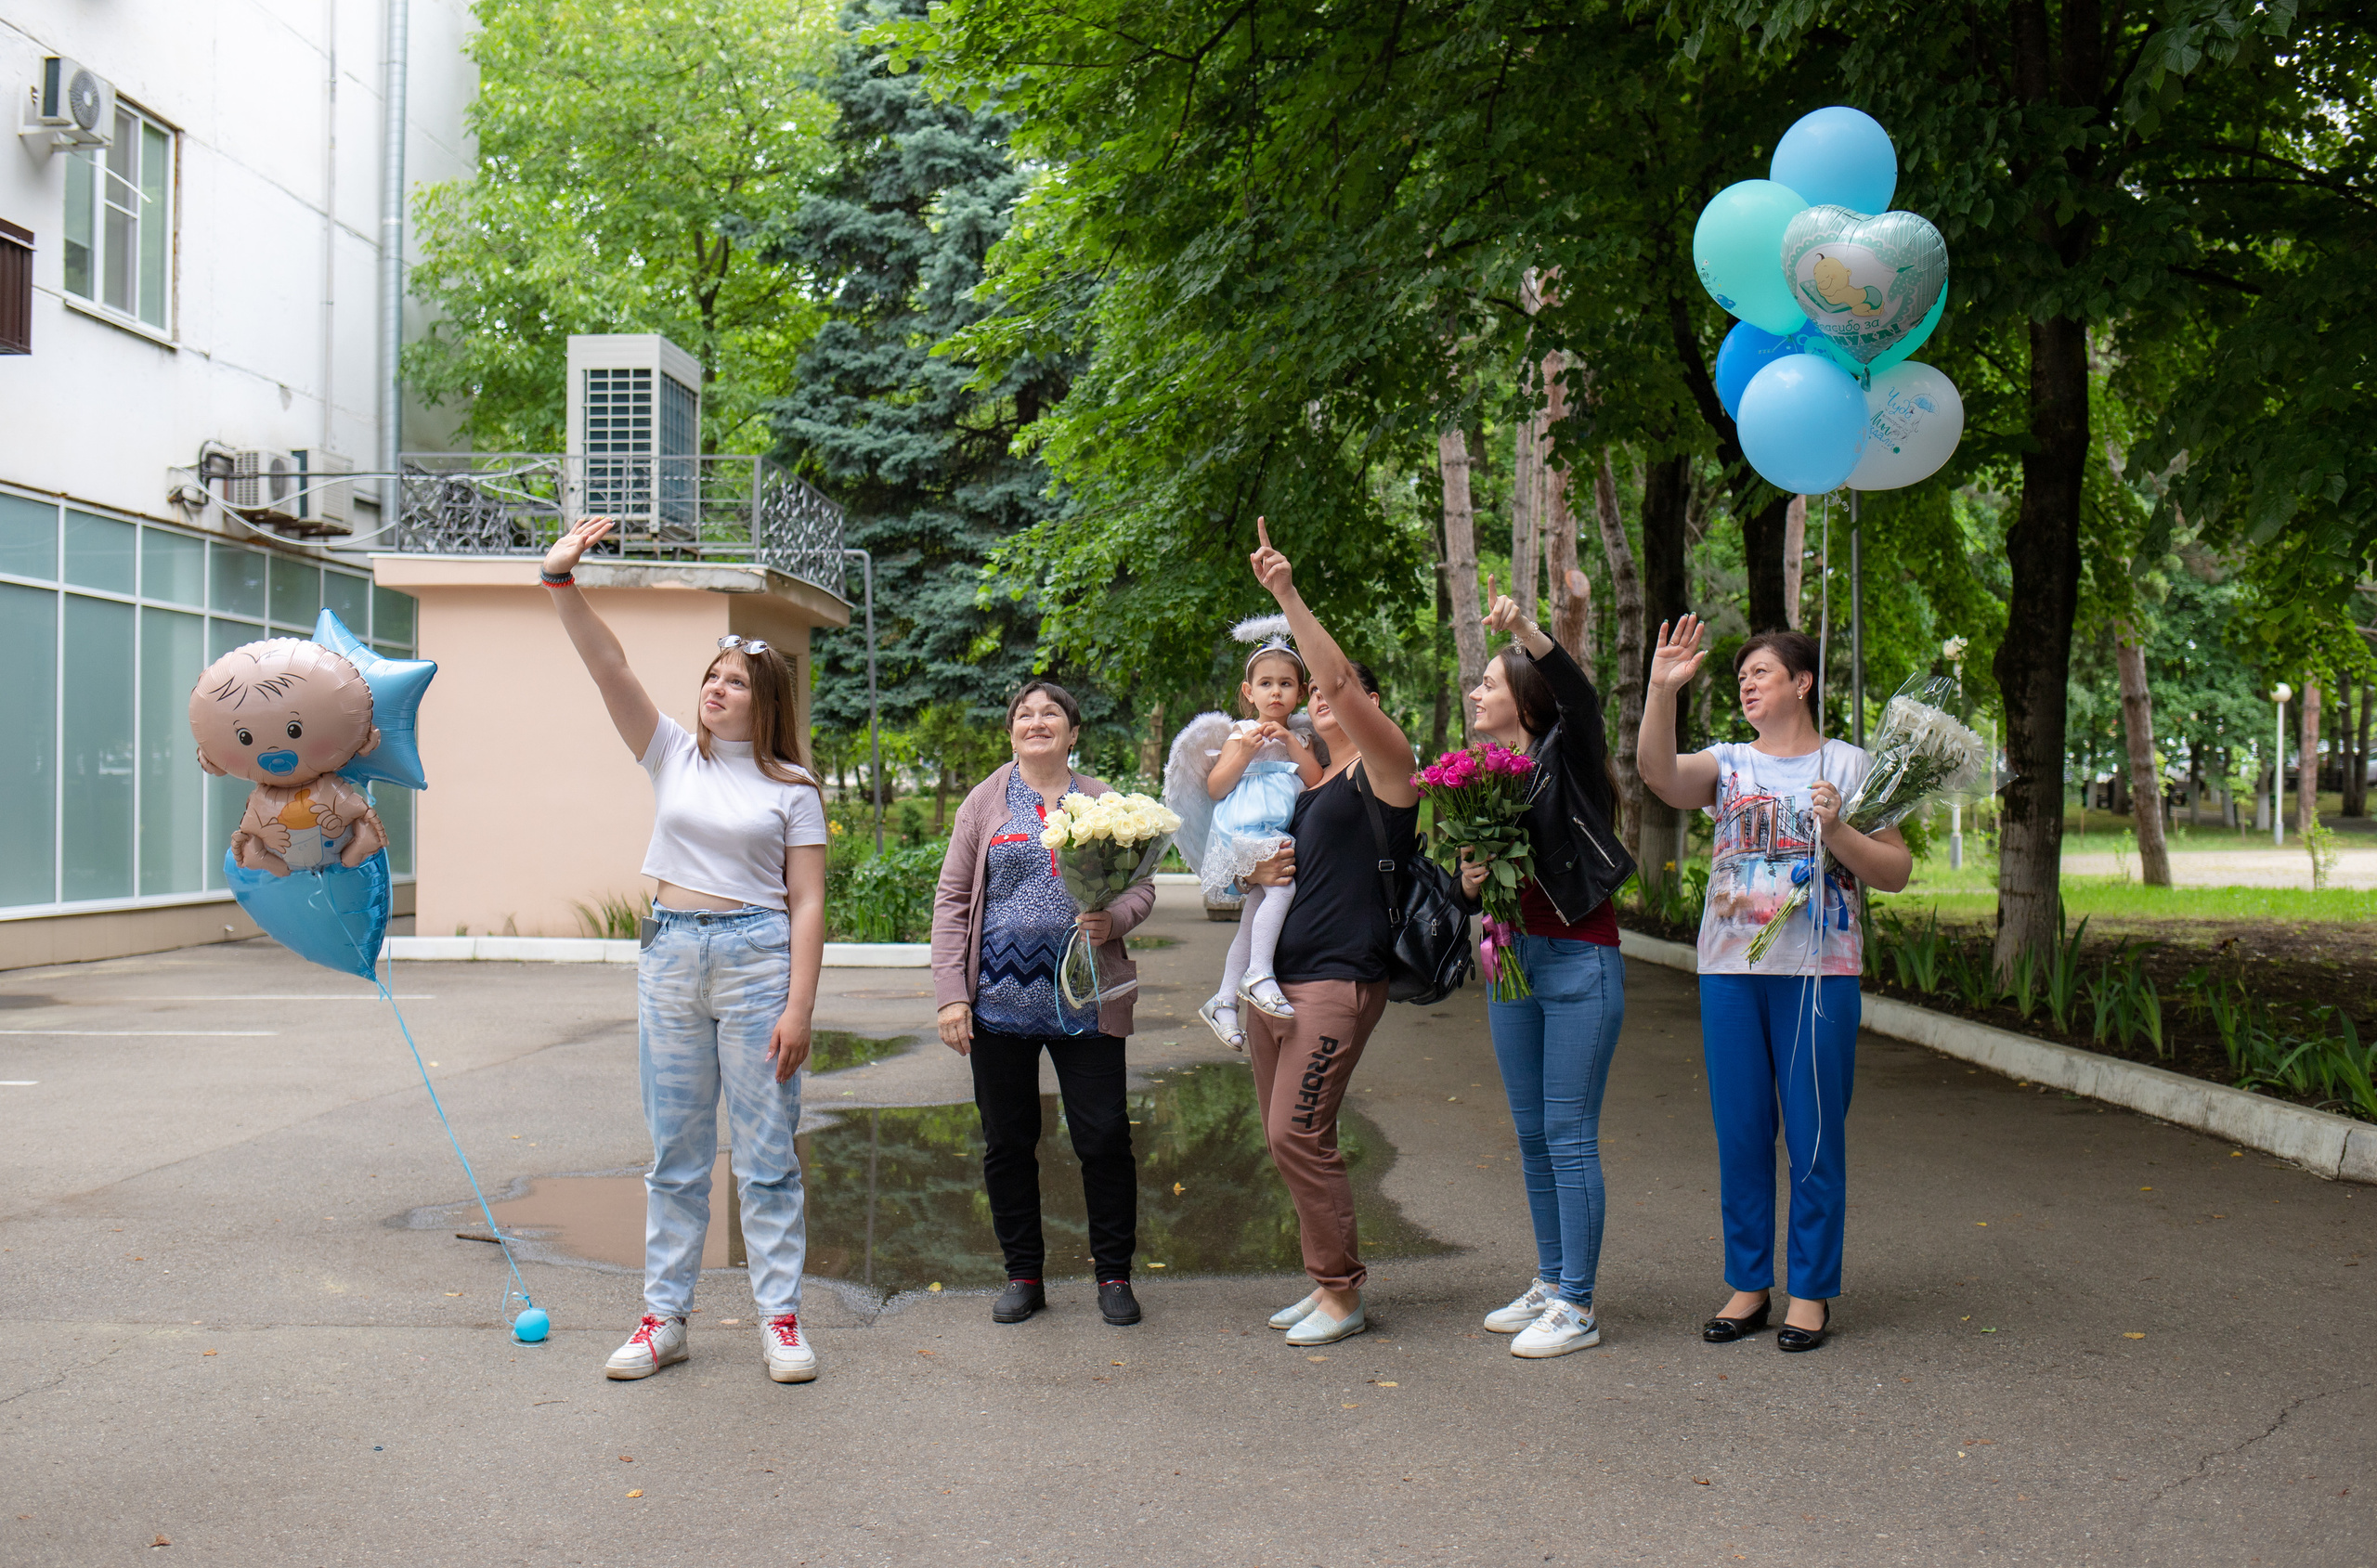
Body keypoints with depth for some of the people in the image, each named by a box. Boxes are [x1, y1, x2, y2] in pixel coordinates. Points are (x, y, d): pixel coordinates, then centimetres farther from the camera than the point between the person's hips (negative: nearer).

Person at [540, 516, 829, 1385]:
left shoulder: (793, 786, 0)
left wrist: (799, 1006, -12)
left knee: (766, 1154, 1)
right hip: (670, 956, 3)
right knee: (674, 1155, 10)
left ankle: (780, 1318, 11)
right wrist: (562, 580, -15)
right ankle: (664, 1318, 18)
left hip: (757, 957, -3)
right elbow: (609, 668, -3)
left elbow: (807, 904, -4)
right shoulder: (672, 754, 8)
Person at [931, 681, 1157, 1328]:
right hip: (1000, 1000, 1)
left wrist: (1113, 920, -14)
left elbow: (1140, 886, 10)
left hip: (1084, 1001, 0)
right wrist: (951, 994, -4)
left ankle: (1114, 1274, 15)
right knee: (1007, 1142, 7)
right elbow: (952, 899, 5)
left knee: (1104, 1138, 0)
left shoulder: (1103, 803, 8)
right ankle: (1023, 1274, 21)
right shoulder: (985, 802, 7)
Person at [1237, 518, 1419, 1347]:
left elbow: (1338, 680, -17)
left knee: (1299, 1132, -13)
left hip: (1340, 977, -8)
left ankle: (1341, 1293, -2)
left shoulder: (1383, 765, -2)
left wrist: (1288, 595, -19)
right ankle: (1328, 1282, 18)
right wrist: (1257, 872, 4)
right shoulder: (1307, 785, 19)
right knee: (1284, 1136, 8)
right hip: (1273, 976, 8)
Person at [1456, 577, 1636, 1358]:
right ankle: (1548, 1284, 24)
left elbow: (1581, 698, -26)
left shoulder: (1565, 760, -6)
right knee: (1533, 1135, 13)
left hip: (1580, 962, -7)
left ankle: (1577, 1306, 2)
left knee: (1569, 1136, -5)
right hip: (1513, 958, 7)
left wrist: (1526, 629, -37)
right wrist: (1467, 882, -3)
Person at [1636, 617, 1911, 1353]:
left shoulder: (1849, 765, 6)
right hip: (1730, 969, 2)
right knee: (1740, 1134, 7)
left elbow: (1896, 873, 4)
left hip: (1819, 970, -2)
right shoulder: (1727, 763, 10)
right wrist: (1661, 690, -22)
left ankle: (1811, 1293, 13)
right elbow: (1659, 775, -11)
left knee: (1815, 1136, 2)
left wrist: (1838, 832, -13)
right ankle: (1748, 1286, 19)